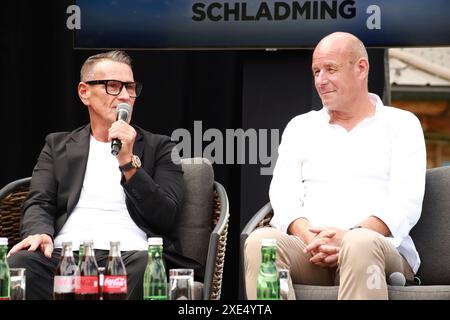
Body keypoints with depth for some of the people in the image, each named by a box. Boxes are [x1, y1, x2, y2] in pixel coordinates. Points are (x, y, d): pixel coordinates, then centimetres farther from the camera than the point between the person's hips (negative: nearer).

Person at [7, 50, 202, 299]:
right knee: (16, 264, -33)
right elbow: (39, 204, 11)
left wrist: (128, 162, -6)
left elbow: (166, 217, 5)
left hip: (129, 253, -1)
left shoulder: (158, 147, 18)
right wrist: (40, 233, -13)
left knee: (147, 265, -38)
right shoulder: (58, 145, 24)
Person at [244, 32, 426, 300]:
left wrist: (351, 236, -19)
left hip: (381, 248, -2)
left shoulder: (401, 124, 13)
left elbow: (406, 202, -1)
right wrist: (308, 236, -14)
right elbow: (283, 196, 10)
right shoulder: (300, 126, 23)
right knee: (260, 240, -31)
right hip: (307, 245, 3)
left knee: (360, 245, -40)